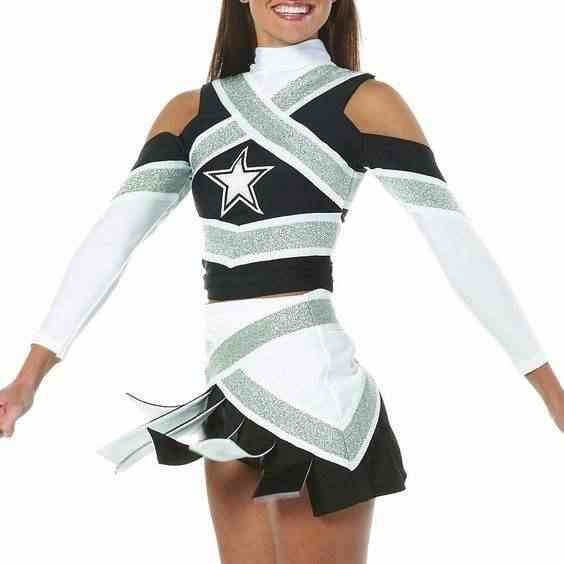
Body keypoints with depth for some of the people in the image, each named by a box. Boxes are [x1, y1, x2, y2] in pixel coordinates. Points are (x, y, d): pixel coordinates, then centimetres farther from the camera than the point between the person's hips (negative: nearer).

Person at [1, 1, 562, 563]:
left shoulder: (364, 101, -2)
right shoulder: (191, 112, 10)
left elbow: (457, 243, -6)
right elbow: (112, 238, 0)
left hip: (308, 379, -5)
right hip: (231, 387, 5)